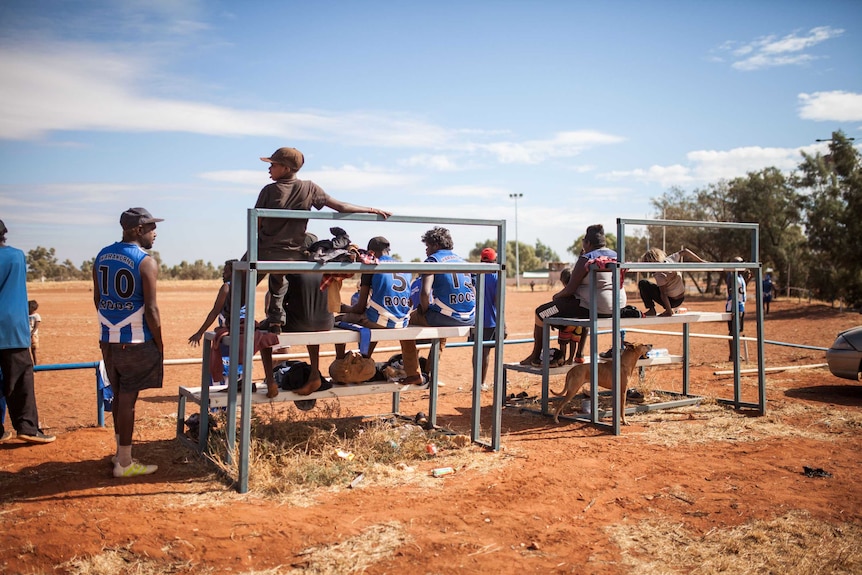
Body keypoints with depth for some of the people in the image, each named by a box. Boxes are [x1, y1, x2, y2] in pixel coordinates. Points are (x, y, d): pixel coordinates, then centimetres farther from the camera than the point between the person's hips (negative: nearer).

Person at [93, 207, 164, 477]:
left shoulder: (102, 255, 8)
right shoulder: (146, 262, -14)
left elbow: (97, 298, 14)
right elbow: (151, 309, -16)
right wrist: (159, 343, -6)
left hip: (108, 338, 7)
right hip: (135, 342, -7)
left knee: (119, 395, 18)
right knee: (127, 398, 0)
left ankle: (121, 452, 30)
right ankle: (124, 463, 9)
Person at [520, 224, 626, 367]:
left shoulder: (586, 259, -14)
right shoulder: (616, 256, 9)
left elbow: (570, 289, -14)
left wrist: (557, 296, 5)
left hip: (593, 307, -8)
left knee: (541, 313, 6)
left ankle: (535, 356, 16)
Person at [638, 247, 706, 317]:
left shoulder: (659, 275, -28)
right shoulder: (670, 259, -10)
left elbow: (663, 294, -27)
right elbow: (684, 251, 3)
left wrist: (669, 311, -22)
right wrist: (701, 261, 12)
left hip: (672, 301, -8)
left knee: (642, 284, -8)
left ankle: (651, 310, -4)